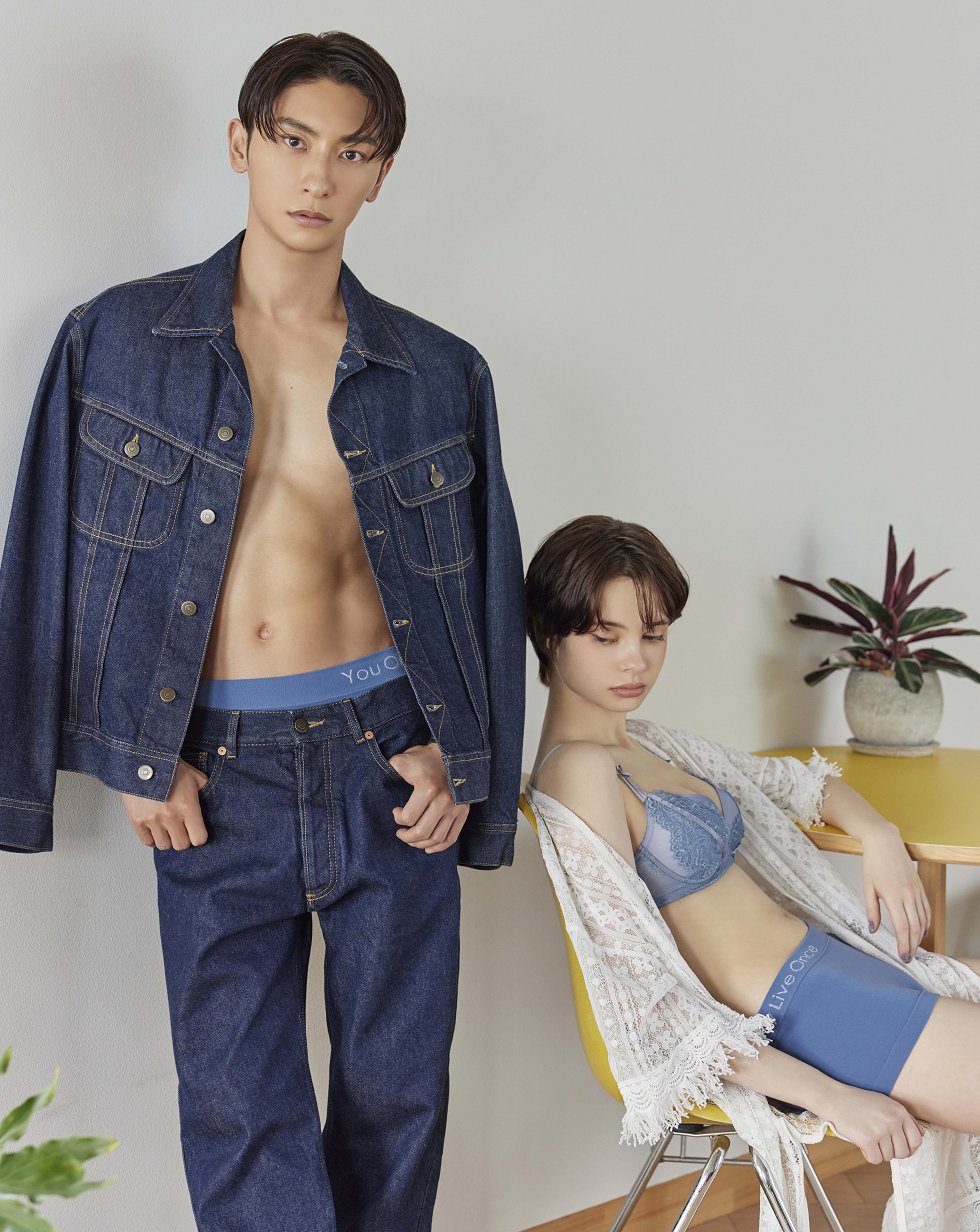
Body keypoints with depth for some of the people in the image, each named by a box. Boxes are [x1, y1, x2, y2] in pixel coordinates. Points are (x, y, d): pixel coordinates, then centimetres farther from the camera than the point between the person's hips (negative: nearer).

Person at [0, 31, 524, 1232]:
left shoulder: (438, 374, 4)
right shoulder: (117, 339, 0)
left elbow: (487, 583, 9)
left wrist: (462, 757, -1)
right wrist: (132, 757, -5)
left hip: (386, 752, 1)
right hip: (217, 775, -1)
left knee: (398, 1084, 12)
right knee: (239, 1105, 5)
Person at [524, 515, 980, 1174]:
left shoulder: (648, 745, 10)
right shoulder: (579, 768, -19)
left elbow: (789, 781, 24)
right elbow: (642, 995, -23)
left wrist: (879, 834, 3)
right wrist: (827, 1095, -24)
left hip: (829, 958, 10)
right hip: (800, 1015, -10)